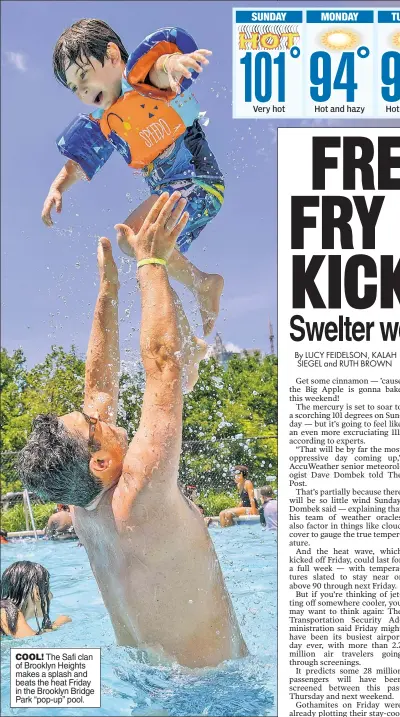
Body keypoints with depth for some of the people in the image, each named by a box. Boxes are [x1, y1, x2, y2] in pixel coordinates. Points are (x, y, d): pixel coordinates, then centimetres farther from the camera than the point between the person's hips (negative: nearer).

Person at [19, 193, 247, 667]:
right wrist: (151, 263, -17)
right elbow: (163, 361, -28)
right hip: (209, 681, -8)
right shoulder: (139, 496, -29)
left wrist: (108, 290, 5)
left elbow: (100, 388, 2)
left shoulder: (83, 508, -8)